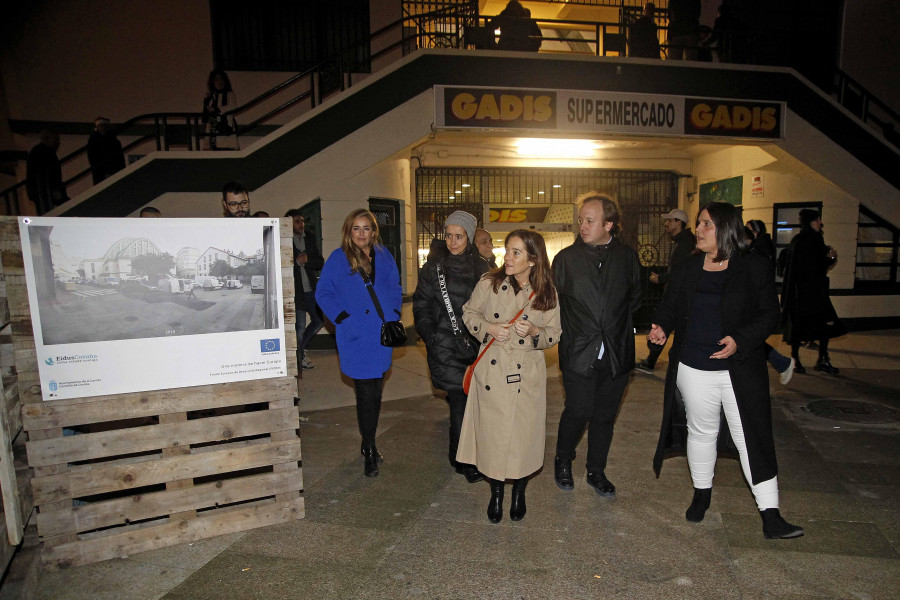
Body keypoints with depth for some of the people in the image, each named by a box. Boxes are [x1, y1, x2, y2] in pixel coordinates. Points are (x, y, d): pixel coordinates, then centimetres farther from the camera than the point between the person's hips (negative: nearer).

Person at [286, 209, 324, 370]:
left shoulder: (310, 238, 10)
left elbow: (320, 263, 6)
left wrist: (307, 260, -11)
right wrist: (297, 262, -16)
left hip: (311, 289, 6)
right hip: (296, 290, -5)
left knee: (318, 321, 12)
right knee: (300, 325, -2)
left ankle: (300, 347, 33)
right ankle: (299, 357, 19)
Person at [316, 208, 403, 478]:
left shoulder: (383, 255, 8)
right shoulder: (338, 258, -3)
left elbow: (395, 288, 17)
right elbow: (323, 294, -2)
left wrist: (394, 315, 4)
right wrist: (342, 319, -12)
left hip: (383, 334, 5)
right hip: (357, 337, -4)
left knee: (376, 391, 15)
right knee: (366, 394, -2)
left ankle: (369, 443, 32)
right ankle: (370, 452, 12)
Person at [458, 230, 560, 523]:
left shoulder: (547, 293, -3)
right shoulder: (489, 283, -5)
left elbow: (554, 335, 4)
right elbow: (469, 313, 7)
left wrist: (534, 331, -17)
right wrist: (488, 328, -12)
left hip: (528, 375, 0)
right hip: (492, 371, 0)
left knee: (523, 435, 7)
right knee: (492, 433, 6)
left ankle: (519, 492, 34)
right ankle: (496, 493, 31)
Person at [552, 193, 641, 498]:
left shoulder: (627, 257, 3)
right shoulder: (565, 258, -1)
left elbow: (635, 297, 17)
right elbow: (553, 301, 8)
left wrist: (618, 322, 9)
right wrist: (570, 329, 5)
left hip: (616, 354, 2)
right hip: (578, 352, -2)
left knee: (605, 415, 12)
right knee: (578, 411, -2)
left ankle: (596, 472, 31)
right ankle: (563, 462, 26)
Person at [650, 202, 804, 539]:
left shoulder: (755, 268, -4)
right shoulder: (684, 271, 6)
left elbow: (769, 314, -5)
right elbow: (669, 308, 9)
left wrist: (740, 340, -20)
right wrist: (661, 328, -13)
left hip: (740, 369, -3)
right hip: (693, 368, 3)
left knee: (752, 437, 1)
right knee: (702, 432, 16)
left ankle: (770, 516, 12)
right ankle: (701, 493, 36)